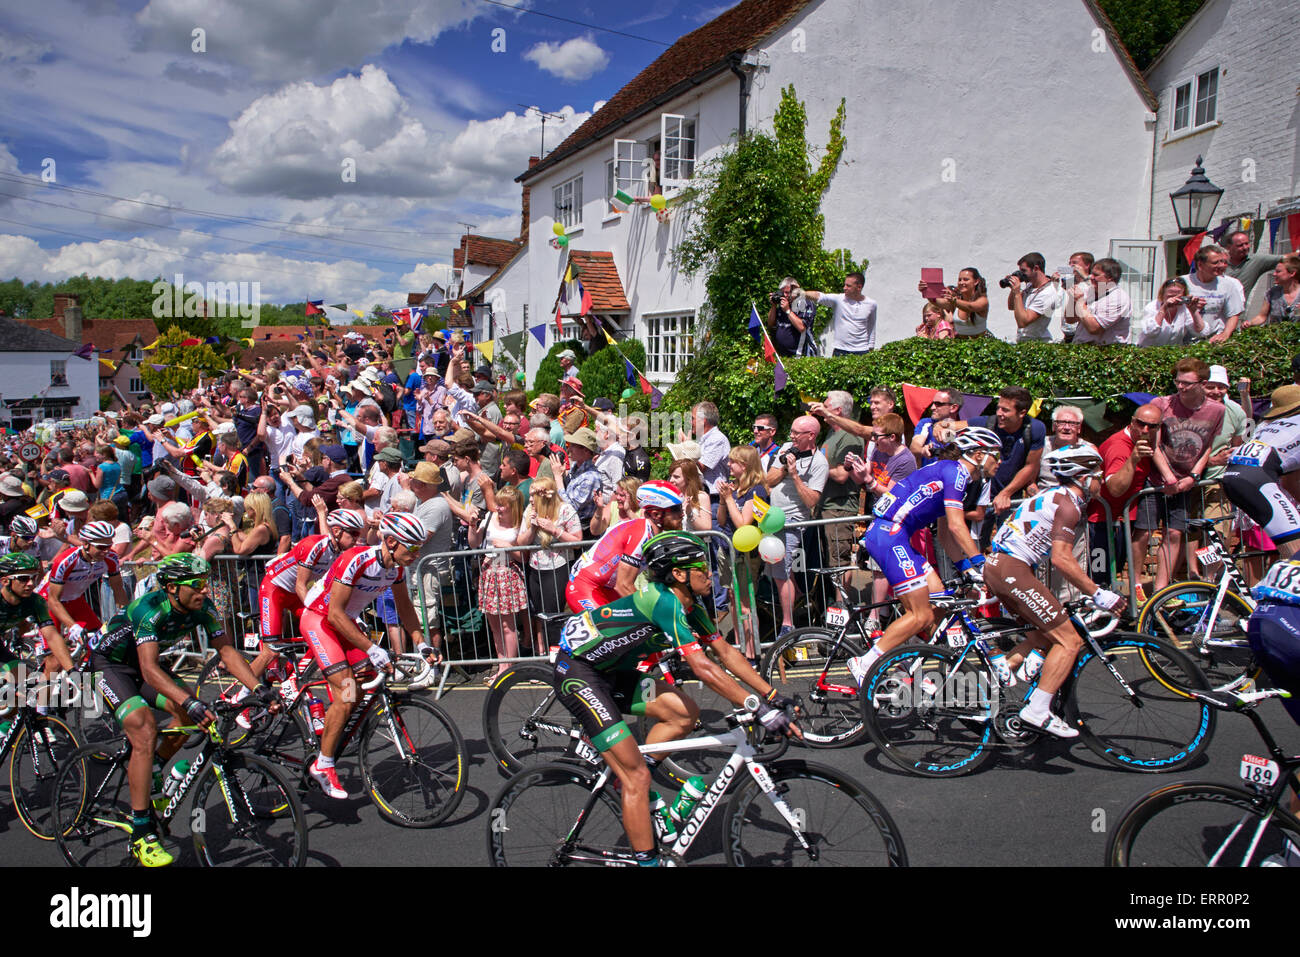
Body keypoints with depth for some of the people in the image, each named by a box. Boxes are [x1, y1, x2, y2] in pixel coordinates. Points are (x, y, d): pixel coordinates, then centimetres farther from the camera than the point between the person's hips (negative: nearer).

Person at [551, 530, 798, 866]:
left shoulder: (688, 606, 3)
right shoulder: (663, 601, -26)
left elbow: (726, 652, 7)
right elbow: (703, 667, -30)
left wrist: (773, 695, 1)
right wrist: (760, 710, -28)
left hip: (610, 672, 9)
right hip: (577, 673, -9)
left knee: (685, 714, -1)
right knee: (637, 777, -9)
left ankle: (625, 779, 12)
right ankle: (646, 859, 3)